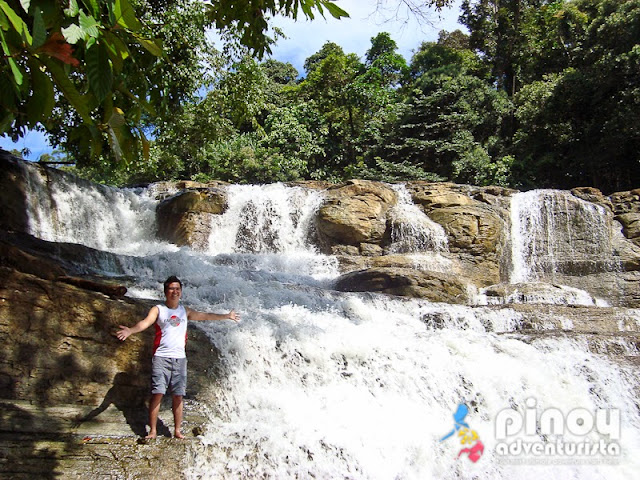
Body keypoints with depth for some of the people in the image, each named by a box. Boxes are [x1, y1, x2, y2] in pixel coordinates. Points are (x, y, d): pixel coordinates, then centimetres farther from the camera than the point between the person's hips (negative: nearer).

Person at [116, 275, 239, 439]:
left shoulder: (185, 311, 13)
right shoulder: (158, 310, 0)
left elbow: (204, 316, 21)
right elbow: (146, 322, -17)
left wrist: (227, 316, 26)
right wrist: (131, 330, -38)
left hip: (179, 358, 4)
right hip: (161, 358, -3)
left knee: (178, 396, 5)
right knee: (157, 394, -9)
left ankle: (177, 431, 14)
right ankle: (153, 430, 2)